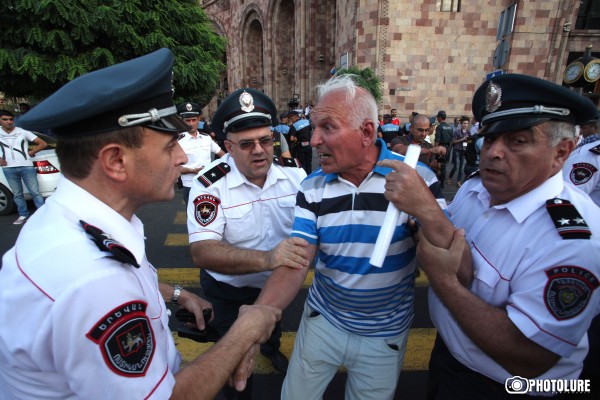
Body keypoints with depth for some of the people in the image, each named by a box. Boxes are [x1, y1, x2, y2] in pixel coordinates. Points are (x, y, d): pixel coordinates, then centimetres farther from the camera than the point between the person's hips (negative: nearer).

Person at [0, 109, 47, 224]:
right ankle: (23, 215, 19)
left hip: (26, 166, -3)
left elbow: (43, 144, 1)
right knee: (17, 194, 11)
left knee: (35, 192, -3)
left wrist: (30, 152, -3)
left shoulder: (23, 132, 0)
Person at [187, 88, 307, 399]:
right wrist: (265, 259, -51)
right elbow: (201, 252, -38)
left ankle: (271, 347, 69)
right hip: (228, 293, -4)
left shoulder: (294, 172, -15)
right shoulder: (210, 184, -28)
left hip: (279, 282, 4)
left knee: (274, 326, 35)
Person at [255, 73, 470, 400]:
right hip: (321, 321, 2)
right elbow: (294, 263, -16)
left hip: (385, 334, -1)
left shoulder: (417, 179, -17)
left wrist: (427, 210, -40)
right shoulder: (312, 189, -11)